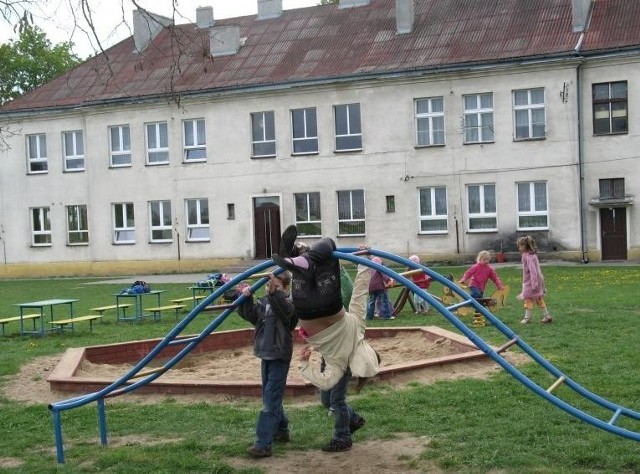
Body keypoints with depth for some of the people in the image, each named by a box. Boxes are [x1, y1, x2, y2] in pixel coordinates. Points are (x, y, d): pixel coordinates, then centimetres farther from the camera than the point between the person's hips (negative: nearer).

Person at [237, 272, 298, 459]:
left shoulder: (288, 303, -13)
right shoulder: (263, 302, 6)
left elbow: (284, 309, -36)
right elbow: (249, 315, -5)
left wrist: (274, 292, -49)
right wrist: (246, 298, -21)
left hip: (279, 357, -8)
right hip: (266, 355, 8)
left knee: (270, 400, -10)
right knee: (272, 396, 19)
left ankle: (263, 444, -11)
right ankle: (281, 430, 35)